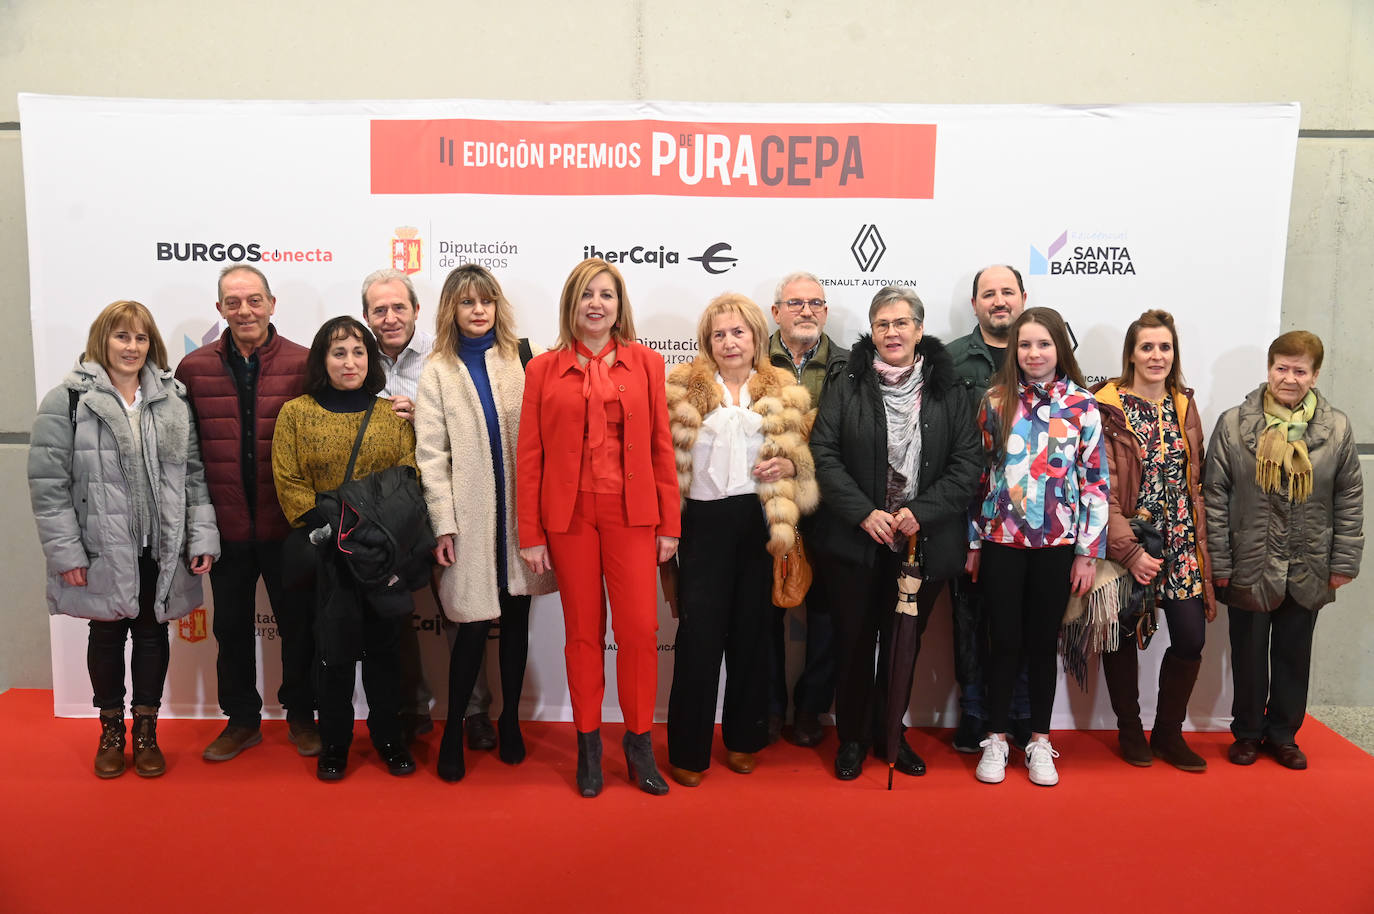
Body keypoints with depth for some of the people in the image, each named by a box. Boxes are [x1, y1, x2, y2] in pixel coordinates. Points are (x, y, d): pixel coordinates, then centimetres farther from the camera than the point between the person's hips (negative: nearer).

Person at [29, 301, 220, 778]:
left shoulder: (173, 399, 4)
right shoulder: (68, 399, -5)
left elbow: (194, 474, 3)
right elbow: (48, 481, -7)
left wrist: (202, 538, -3)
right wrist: (65, 551, -11)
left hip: (161, 549, 2)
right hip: (102, 550, -2)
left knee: (153, 633, 12)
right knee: (106, 636, 13)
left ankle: (146, 731, 29)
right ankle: (110, 731, 32)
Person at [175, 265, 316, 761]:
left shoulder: (303, 365, -5)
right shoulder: (194, 368, 2)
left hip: (287, 523, -2)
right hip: (225, 525, 2)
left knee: (297, 622, 11)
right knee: (232, 625, 15)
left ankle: (300, 714, 29)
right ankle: (242, 718, 32)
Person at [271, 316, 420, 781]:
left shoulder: (394, 413, 6)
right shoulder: (296, 413, 3)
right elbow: (289, 483, -3)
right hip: (325, 553, -1)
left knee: (384, 644, 10)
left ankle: (387, 734, 25)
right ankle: (334, 739, 23)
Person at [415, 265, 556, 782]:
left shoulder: (525, 360, 4)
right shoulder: (438, 372, 4)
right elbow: (431, 453, 0)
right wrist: (443, 524, -6)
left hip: (521, 510, 1)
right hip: (472, 516, -1)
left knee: (516, 620, 11)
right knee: (473, 626, -1)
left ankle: (510, 719, 28)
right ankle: (454, 730, 18)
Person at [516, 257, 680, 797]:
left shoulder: (645, 364, 6)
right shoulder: (544, 369, 4)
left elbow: (661, 447, 5)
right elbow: (529, 455, 3)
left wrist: (669, 524, 2)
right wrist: (530, 534, -1)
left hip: (631, 513, 0)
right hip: (569, 514, 0)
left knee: (640, 628, -1)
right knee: (583, 631, 8)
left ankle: (639, 742, 17)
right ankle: (588, 744, 22)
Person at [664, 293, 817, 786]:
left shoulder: (784, 393, 9)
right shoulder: (684, 388, 4)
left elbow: (803, 456, 15)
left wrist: (787, 465, -8)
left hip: (761, 522, 2)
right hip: (706, 522, -1)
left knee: (751, 631, 10)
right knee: (699, 635, -1)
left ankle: (743, 738, 25)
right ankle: (687, 750, 11)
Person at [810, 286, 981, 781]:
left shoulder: (948, 388, 2)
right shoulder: (845, 383, -1)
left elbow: (968, 461, -1)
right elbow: (824, 454, -6)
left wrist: (921, 512, -13)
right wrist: (864, 513, -15)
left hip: (924, 541, 1)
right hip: (856, 538, -1)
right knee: (855, 640, 8)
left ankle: (890, 732, 31)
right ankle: (852, 736, 25)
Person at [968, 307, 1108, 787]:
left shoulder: (1082, 406, -1)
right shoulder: (996, 401, 1)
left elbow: (1095, 482, 0)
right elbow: (980, 473, 4)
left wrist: (1088, 552, -3)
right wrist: (973, 542, 4)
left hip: (1057, 544, 0)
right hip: (1001, 541, 0)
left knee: (1043, 643, 10)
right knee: (1004, 642, 6)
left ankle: (1039, 743, 23)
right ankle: (994, 740, 20)